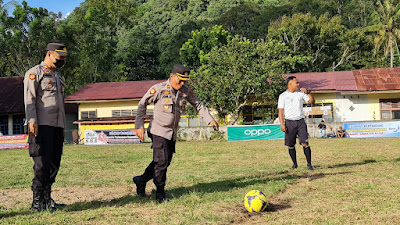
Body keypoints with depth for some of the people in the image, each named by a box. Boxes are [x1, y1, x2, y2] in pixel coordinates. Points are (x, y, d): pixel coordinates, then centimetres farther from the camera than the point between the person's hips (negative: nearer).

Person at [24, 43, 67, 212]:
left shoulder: (59, 77, 25)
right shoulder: (34, 73, 1)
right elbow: (29, 99, -8)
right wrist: (32, 121, -20)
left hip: (57, 126, 7)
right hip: (42, 125, -7)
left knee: (54, 163, 4)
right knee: (42, 163, -11)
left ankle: (46, 197, 12)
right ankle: (37, 200, -4)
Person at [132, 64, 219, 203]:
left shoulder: (186, 91, 2)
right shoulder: (159, 89, -13)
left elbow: (198, 105, 15)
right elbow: (142, 104, -6)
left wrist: (210, 119, 5)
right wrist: (139, 126, -11)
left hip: (172, 133, 6)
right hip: (158, 131, -6)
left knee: (165, 162, 8)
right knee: (161, 161, -10)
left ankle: (141, 180, 27)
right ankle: (160, 193, 7)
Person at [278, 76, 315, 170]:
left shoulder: (300, 93, 10)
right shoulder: (283, 96, 3)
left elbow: (312, 101, 8)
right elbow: (281, 111, 0)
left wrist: (307, 92, -8)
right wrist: (282, 124, -10)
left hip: (300, 121, 1)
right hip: (289, 122, -1)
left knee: (305, 143, -9)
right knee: (291, 145, 3)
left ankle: (309, 163, 1)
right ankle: (294, 163, 19)